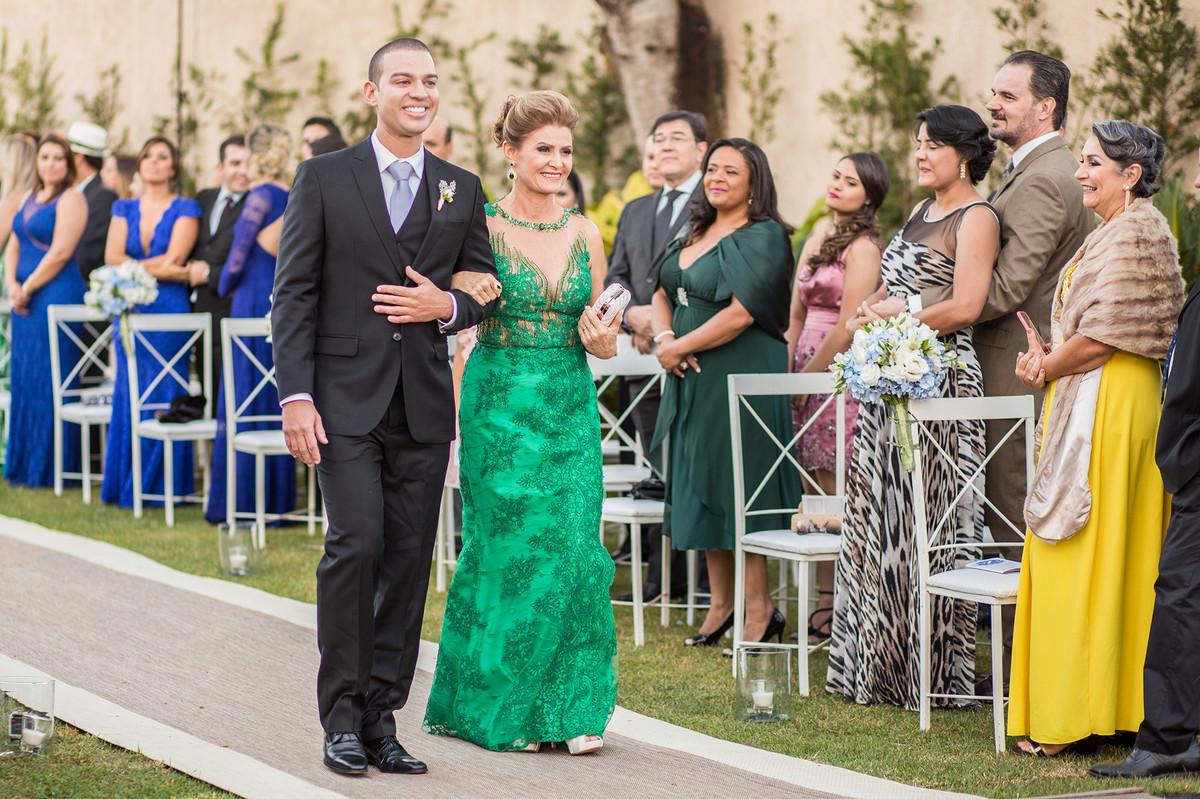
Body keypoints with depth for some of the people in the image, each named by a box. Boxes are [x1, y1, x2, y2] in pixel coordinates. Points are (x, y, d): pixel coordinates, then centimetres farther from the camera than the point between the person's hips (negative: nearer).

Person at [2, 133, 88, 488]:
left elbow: (60, 252, -16)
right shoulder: (29, 198, 16)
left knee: (48, 379, -5)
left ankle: (49, 467, 1)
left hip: (57, 295, -8)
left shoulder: (71, 199, -9)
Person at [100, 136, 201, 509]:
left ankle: (161, 486, 1)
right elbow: (112, 257, -1)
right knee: (129, 394, 5)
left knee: (163, 397, -4)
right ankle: (127, 484, 10)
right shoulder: (125, 209, 12)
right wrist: (157, 268, -11)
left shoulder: (185, 210, 0)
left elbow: (173, 260, -12)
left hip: (169, 310, -4)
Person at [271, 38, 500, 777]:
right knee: (355, 546, -13)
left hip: (424, 405, 3)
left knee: (410, 560, 3)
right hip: (347, 399, -3)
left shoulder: (463, 190, 11)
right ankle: (343, 717, -3)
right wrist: (296, 395, -11)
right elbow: (294, 293, -2)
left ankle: (383, 718, 11)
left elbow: (486, 291, 17)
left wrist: (448, 306, -7)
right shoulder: (325, 179, 1)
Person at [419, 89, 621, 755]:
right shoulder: (480, 228, -3)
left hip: (571, 407, 4)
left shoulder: (585, 234, 9)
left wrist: (602, 340, -5)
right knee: (512, 548, -3)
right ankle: (502, 708, 11)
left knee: (574, 548, -3)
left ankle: (572, 708, 7)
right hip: (501, 407, -4)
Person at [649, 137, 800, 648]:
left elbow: (740, 313, -19)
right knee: (702, 486, 10)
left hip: (739, 376, -8)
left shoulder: (762, 237, -12)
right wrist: (664, 338, -4)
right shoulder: (697, 233, 14)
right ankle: (722, 603, 19)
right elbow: (663, 293, 17)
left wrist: (679, 348, -11)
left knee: (734, 488, -6)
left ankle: (759, 609, 2)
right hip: (693, 379, 8)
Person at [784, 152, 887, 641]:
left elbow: (847, 327, -14)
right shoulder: (816, 241, 17)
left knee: (838, 495, -7)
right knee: (820, 495, 9)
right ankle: (826, 605, 13)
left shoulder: (862, 248, -9)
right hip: (809, 373, 8)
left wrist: (806, 377, -9)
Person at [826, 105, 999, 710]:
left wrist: (895, 323, -11)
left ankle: (938, 675, 0)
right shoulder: (922, 212, 18)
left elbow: (965, 306, -18)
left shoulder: (976, 218, -8)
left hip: (941, 383, -9)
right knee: (878, 521, 8)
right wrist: (871, 312, 5)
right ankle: (879, 668, 16)